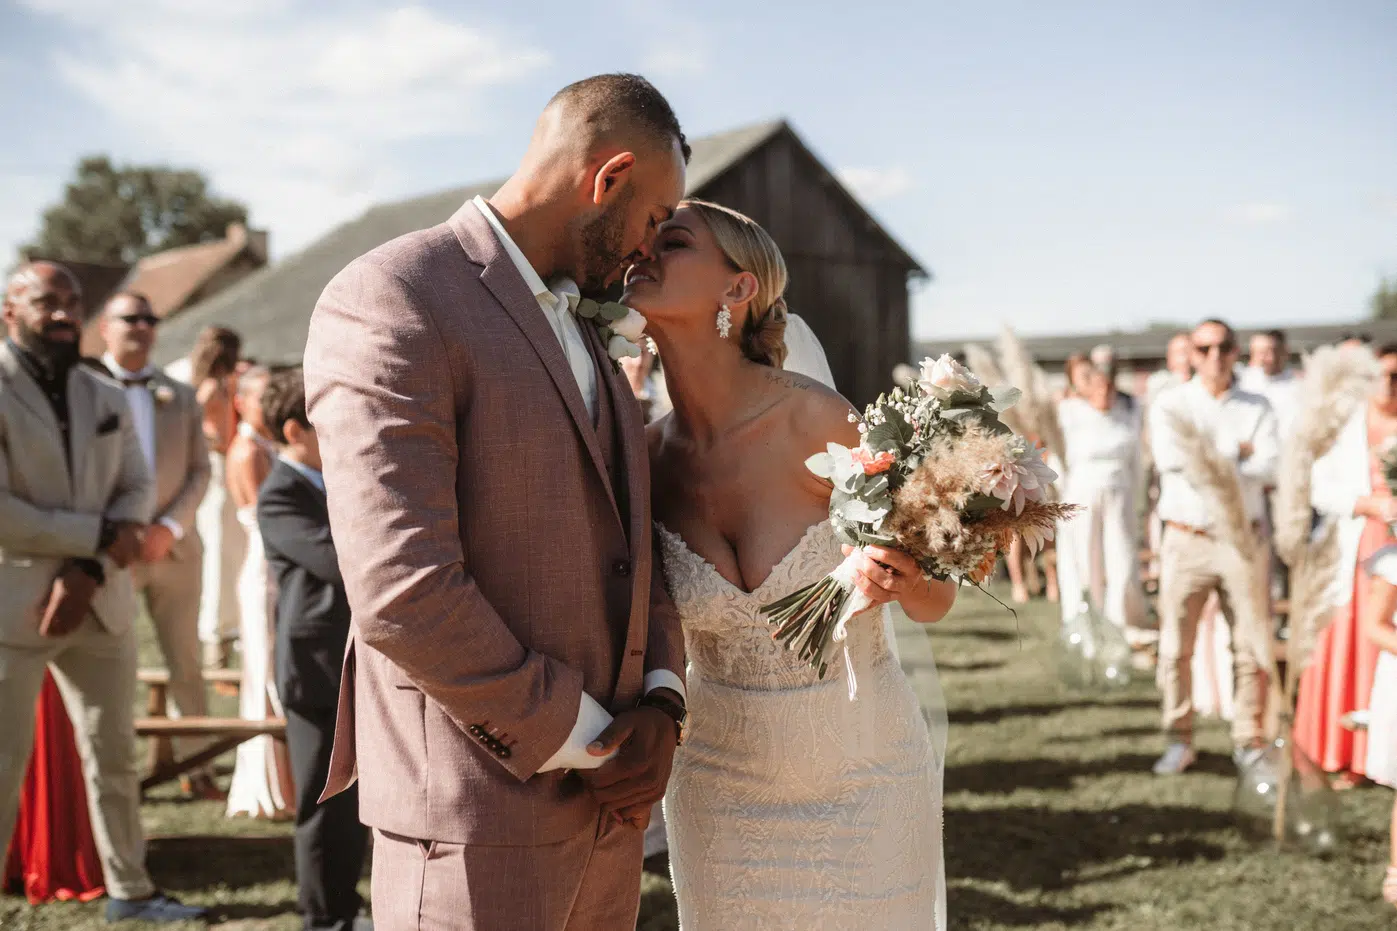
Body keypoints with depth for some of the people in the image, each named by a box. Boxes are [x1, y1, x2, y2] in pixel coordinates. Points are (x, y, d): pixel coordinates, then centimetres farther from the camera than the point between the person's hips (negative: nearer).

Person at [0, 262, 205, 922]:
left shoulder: (107, 398, 12)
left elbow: (138, 491, 5)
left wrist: (89, 571, -10)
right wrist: (100, 535, -14)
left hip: (99, 605, 6)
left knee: (114, 755, 14)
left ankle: (129, 891, 27)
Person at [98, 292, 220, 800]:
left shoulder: (182, 396, 12)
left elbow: (200, 471, 7)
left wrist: (169, 528, -8)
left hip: (172, 547, 3)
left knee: (186, 663, 7)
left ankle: (196, 766, 15)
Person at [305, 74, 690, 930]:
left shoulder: (583, 330, 15)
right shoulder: (389, 302, -14)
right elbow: (402, 593, -21)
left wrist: (660, 702, 0)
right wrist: (584, 742, -13)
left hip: (601, 797, 8)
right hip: (476, 812, -8)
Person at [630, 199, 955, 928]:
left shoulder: (819, 422, -19)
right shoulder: (646, 457, -10)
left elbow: (935, 601, -8)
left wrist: (897, 580, -29)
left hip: (866, 775, -2)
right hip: (721, 781, 2)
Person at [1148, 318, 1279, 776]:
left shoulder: (1257, 408, 8)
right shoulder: (1170, 404, 4)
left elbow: (1272, 467, -8)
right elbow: (1172, 459, -15)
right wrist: (1236, 451, -7)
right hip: (1188, 542, -1)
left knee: (1252, 646, 2)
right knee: (1176, 647, 1)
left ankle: (1250, 741, 15)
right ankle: (1180, 742, 13)